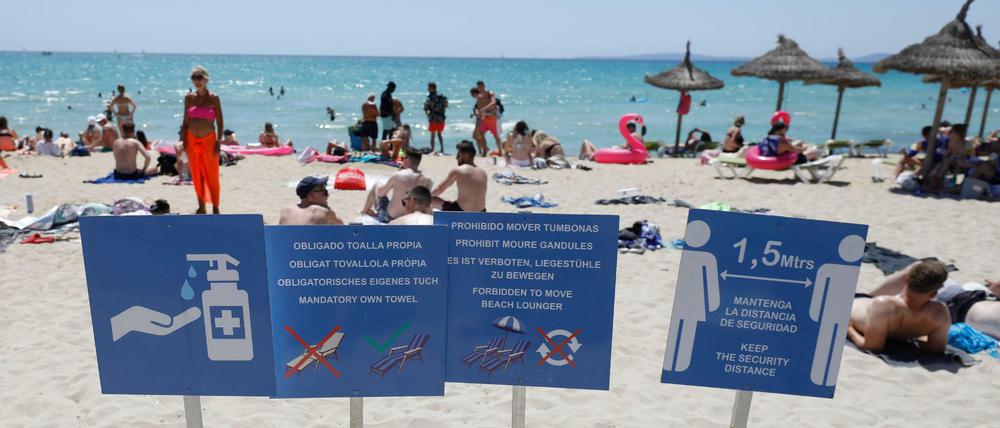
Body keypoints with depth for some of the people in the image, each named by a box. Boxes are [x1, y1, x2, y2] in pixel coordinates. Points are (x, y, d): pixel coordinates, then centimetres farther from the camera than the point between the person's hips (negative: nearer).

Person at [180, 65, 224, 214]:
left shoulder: (214, 98, -4)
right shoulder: (189, 98, 5)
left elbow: (220, 123, -3)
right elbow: (185, 122, 9)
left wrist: (218, 142, -9)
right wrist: (184, 142, 4)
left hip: (209, 140, -3)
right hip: (192, 140, 3)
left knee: (212, 176, 0)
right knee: (197, 176, 9)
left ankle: (215, 208, 10)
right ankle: (201, 206, 21)